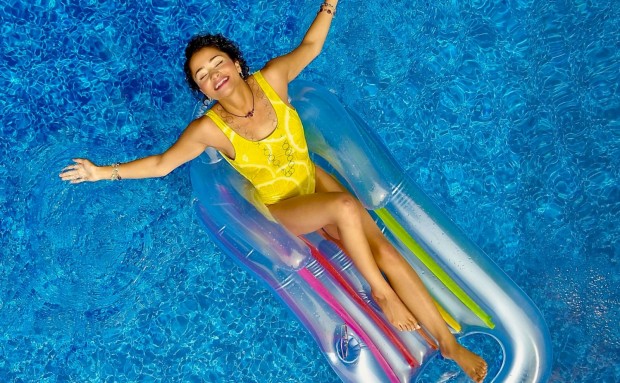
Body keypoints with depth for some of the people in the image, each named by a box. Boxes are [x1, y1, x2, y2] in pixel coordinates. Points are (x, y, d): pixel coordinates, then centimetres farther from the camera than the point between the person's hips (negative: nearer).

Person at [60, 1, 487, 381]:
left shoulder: (272, 78, -10)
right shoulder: (209, 128, -17)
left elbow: (310, 45, 4)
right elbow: (160, 163, -8)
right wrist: (102, 171, -12)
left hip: (314, 179, 3)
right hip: (281, 208, -3)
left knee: (384, 249, -13)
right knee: (345, 205, -35)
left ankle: (451, 343, -2)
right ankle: (381, 292, -12)